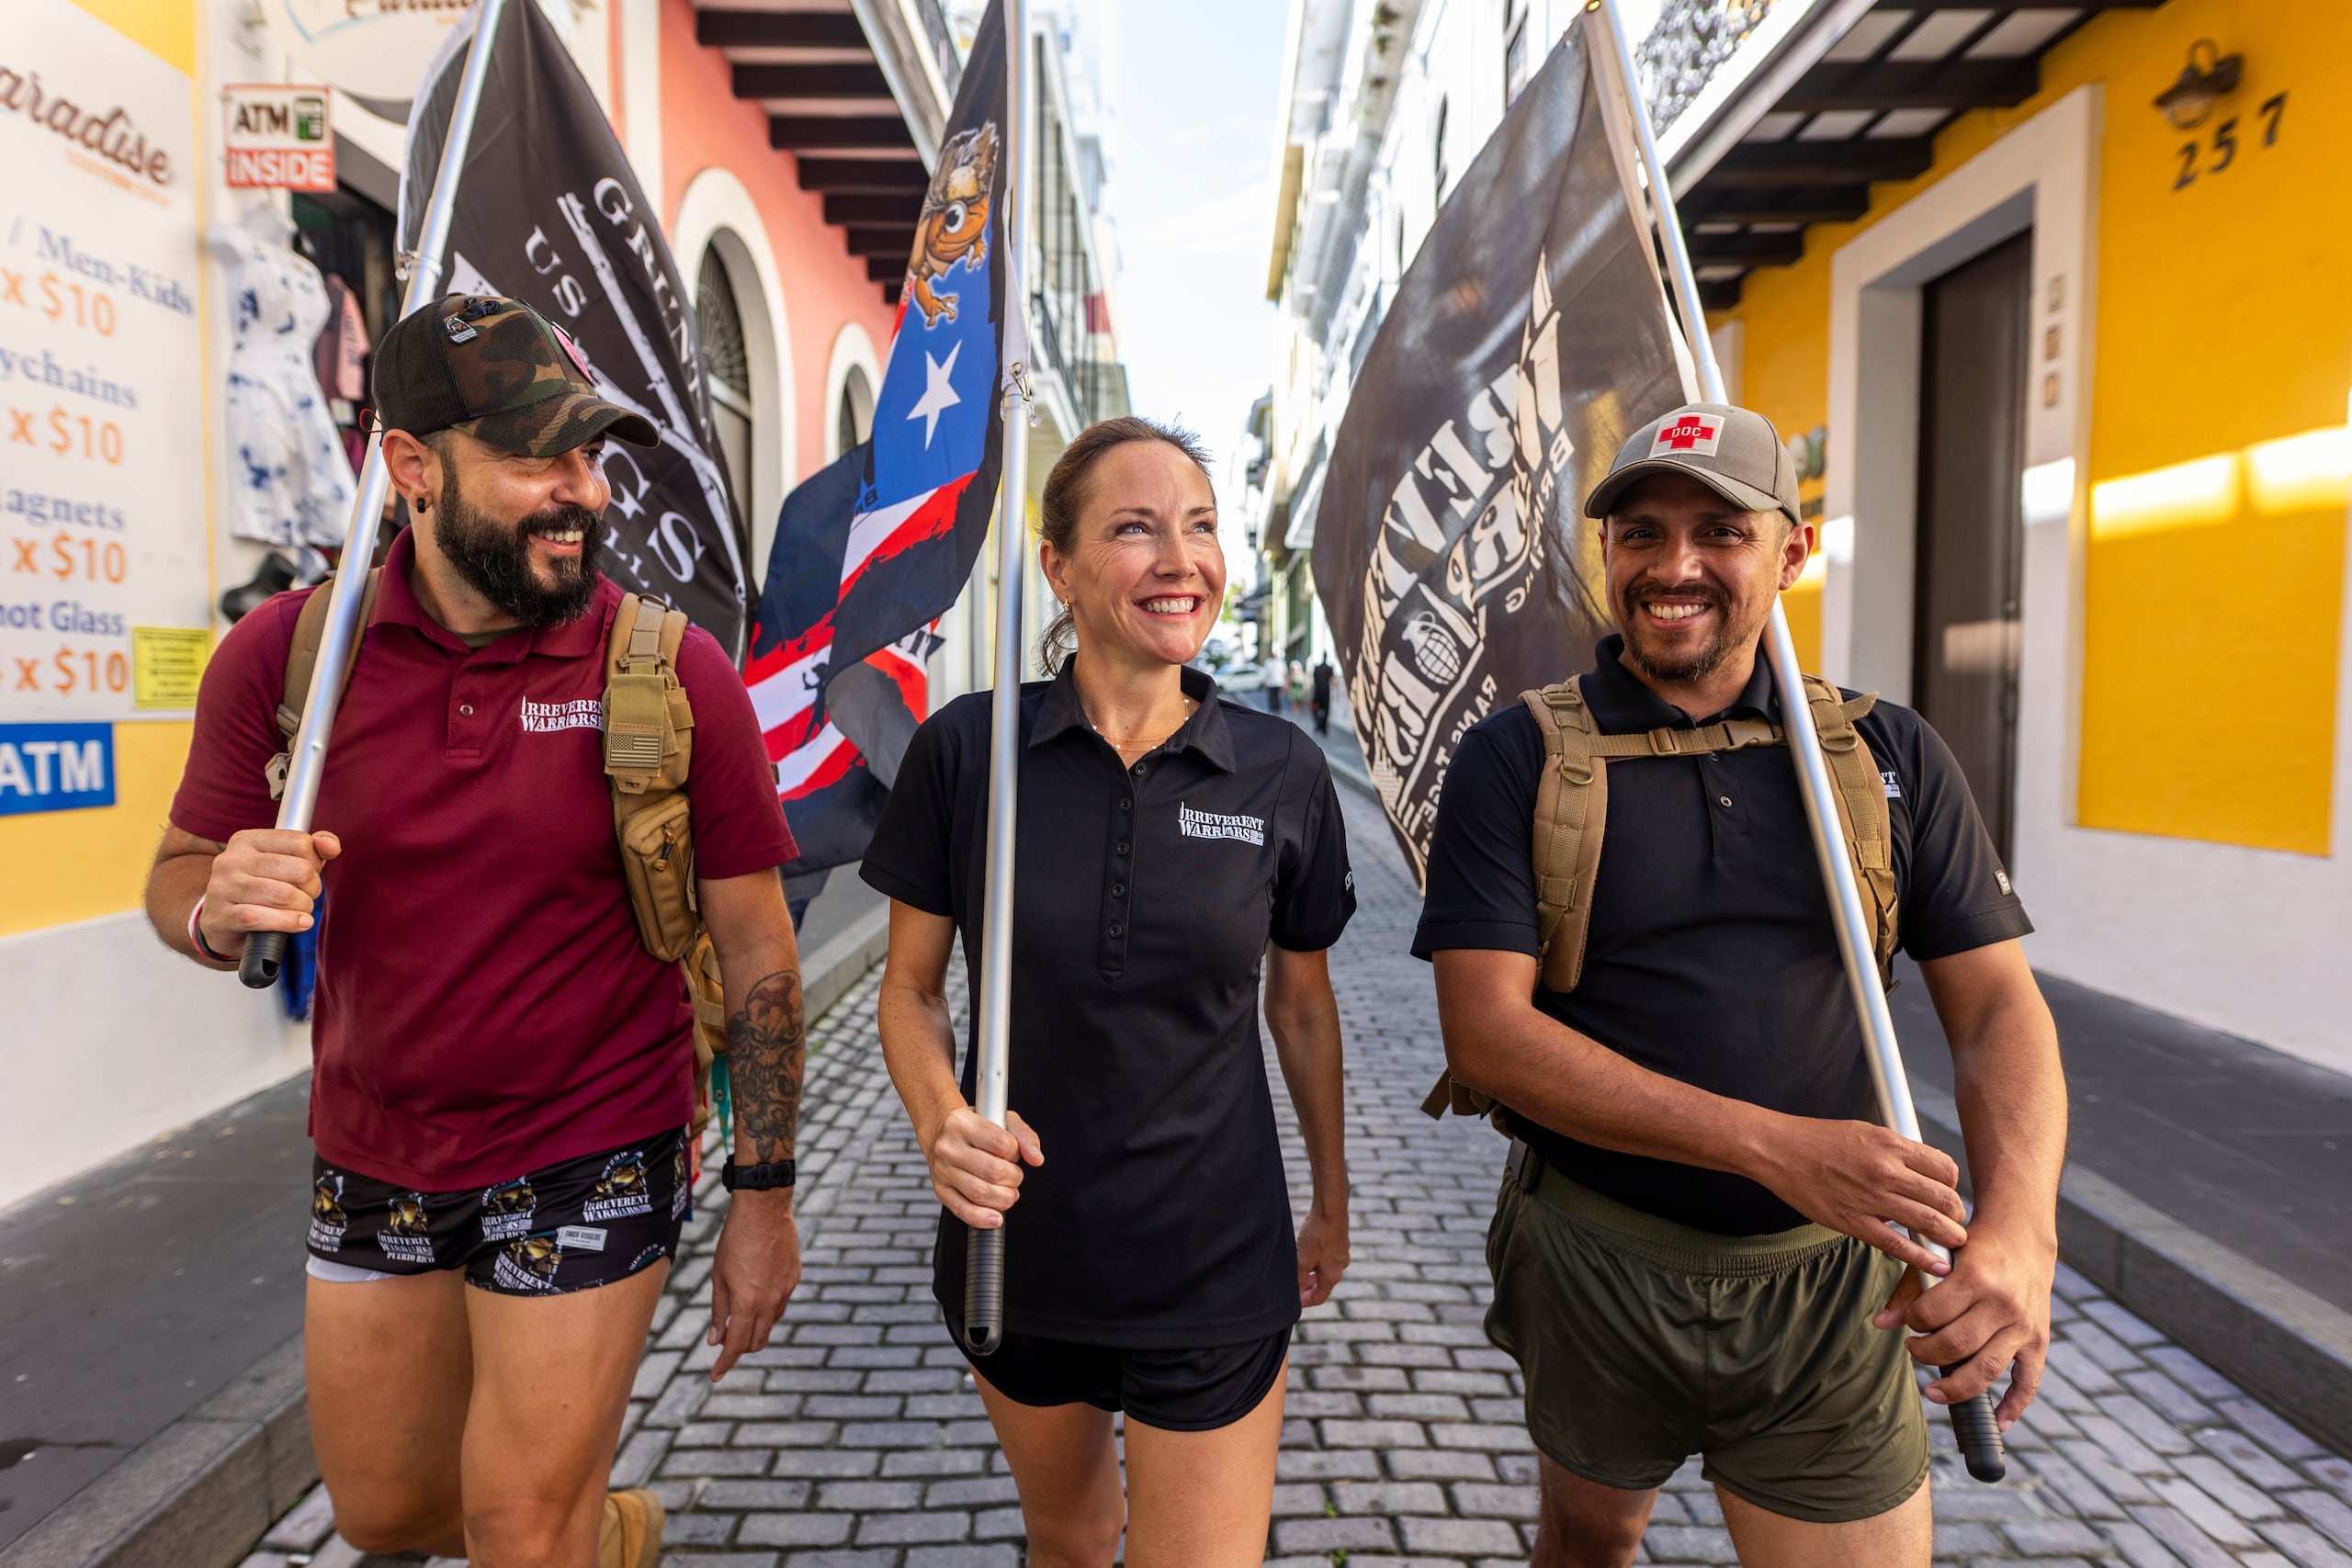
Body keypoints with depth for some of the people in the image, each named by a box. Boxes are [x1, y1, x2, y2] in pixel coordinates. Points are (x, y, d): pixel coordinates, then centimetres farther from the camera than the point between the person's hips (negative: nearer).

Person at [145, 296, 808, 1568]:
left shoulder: (673, 675, -15)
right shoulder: (285, 651, -8)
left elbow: (756, 954, -10)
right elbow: (178, 883, 3)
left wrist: (763, 1197, -9)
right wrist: (221, 909, -22)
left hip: (589, 1168, -4)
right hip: (369, 1164, 5)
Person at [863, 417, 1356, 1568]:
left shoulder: (1283, 772, -9)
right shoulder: (965, 747, -11)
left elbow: (1301, 1005, 4)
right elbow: (912, 986, -3)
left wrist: (1330, 1198, 12)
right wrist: (941, 1122, -22)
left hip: (1214, 1265, -1)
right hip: (1018, 1247, 1)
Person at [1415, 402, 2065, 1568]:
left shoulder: (1891, 755, 0)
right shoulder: (1517, 758, -9)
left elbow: (1997, 1008, -1)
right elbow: (1486, 1032, -18)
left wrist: (2019, 1225, -21)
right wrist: (1776, 1145, -25)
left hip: (1831, 1290, 1)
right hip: (1593, 1267, 0)